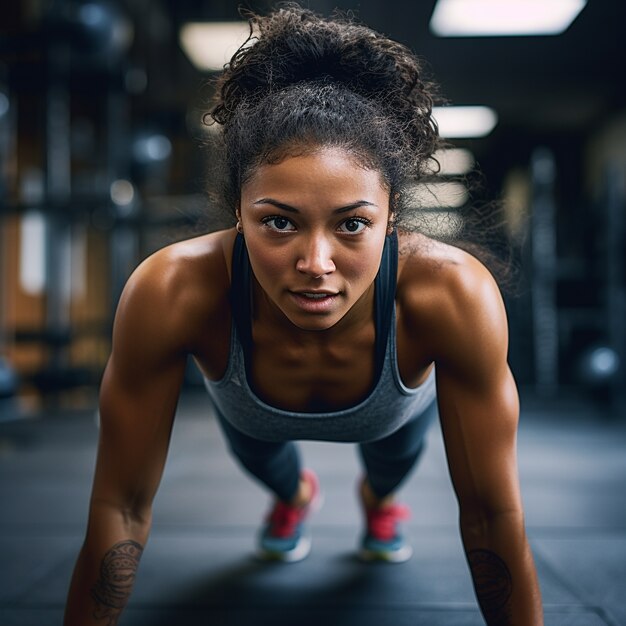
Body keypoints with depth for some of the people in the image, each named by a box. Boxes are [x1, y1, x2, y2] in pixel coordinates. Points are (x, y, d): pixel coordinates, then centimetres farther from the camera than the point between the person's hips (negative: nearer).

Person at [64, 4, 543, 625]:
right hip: (248, 404, 0)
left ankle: (379, 496, 68)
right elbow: (121, 506, -32)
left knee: (397, 457, 31)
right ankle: (293, 493, 67)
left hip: (397, 406, 1)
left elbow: (490, 512, -32)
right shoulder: (172, 293, -45)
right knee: (255, 457, 30)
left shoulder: (452, 295, -46)